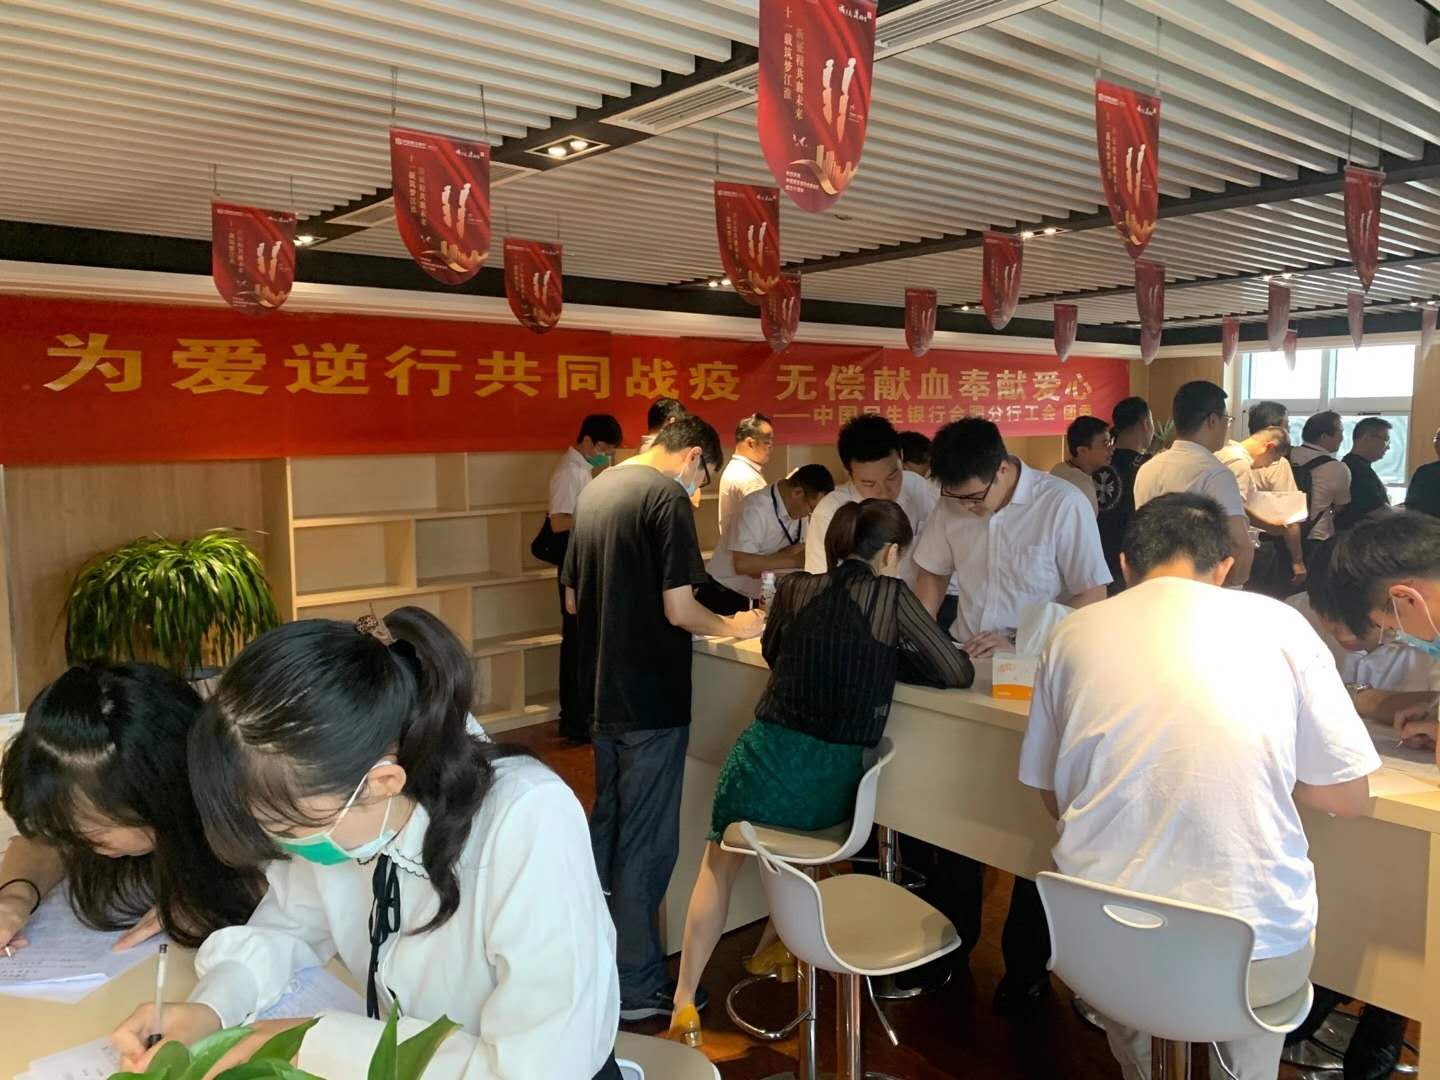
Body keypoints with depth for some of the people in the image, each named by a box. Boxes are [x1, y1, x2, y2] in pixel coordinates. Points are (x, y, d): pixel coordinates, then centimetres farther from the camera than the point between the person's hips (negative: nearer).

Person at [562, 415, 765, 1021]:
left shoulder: (597, 489, 10)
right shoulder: (667, 499, -15)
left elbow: (573, 600, 15)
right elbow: (679, 610, -20)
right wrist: (733, 627, -4)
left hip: (603, 693, 9)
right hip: (650, 699, -9)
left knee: (607, 824, 21)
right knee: (646, 841, 2)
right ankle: (635, 987, 14)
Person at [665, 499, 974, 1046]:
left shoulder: (796, 588, 3)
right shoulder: (891, 595, -5)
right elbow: (958, 673, -1)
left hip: (768, 760, 0)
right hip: (834, 782, 0)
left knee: (719, 864, 24)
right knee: (801, 833, 37)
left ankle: (684, 1004, 19)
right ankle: (780, 945, 42)